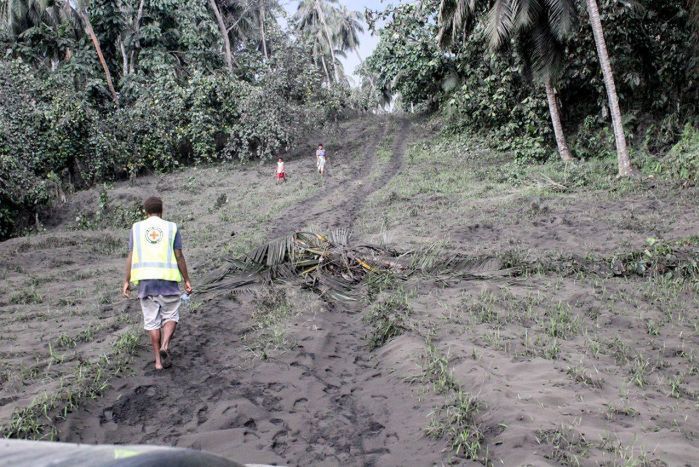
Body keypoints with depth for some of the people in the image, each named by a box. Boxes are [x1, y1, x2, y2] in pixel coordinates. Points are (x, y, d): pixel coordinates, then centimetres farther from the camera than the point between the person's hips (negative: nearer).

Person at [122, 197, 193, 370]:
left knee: (152, 320, 9)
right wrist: (187, 280, 5)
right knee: (170, 316, 12)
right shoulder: (171, 228, 3)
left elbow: (131, 257, 3)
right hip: (167, 278, -2)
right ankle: (165, 347, -12)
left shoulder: (137, 228, 7)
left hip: (145, 279, 2)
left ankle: (158, 360, 11)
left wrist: (126, 281, 8)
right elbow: (179, 257, -1)